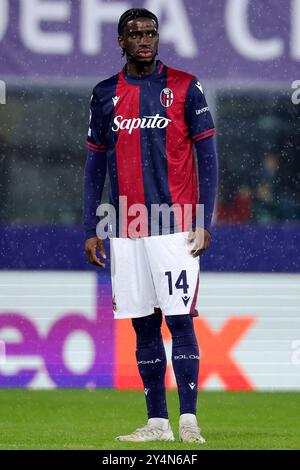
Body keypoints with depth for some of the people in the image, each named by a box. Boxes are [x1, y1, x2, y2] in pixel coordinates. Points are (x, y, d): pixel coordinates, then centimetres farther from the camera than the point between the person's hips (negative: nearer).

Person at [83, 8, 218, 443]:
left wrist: (204, 223, -8)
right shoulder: (105, 94, 10)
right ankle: (157, 422, 8)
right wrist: (91, 229, 7)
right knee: (144, 326, 5)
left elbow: (207, 157, 0)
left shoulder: (185, 88, 0)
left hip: (176, 228, -4)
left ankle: (188, 420, -7)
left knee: (180, 320, -8)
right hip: (126, 234, 4)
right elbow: (95, 165, 13)